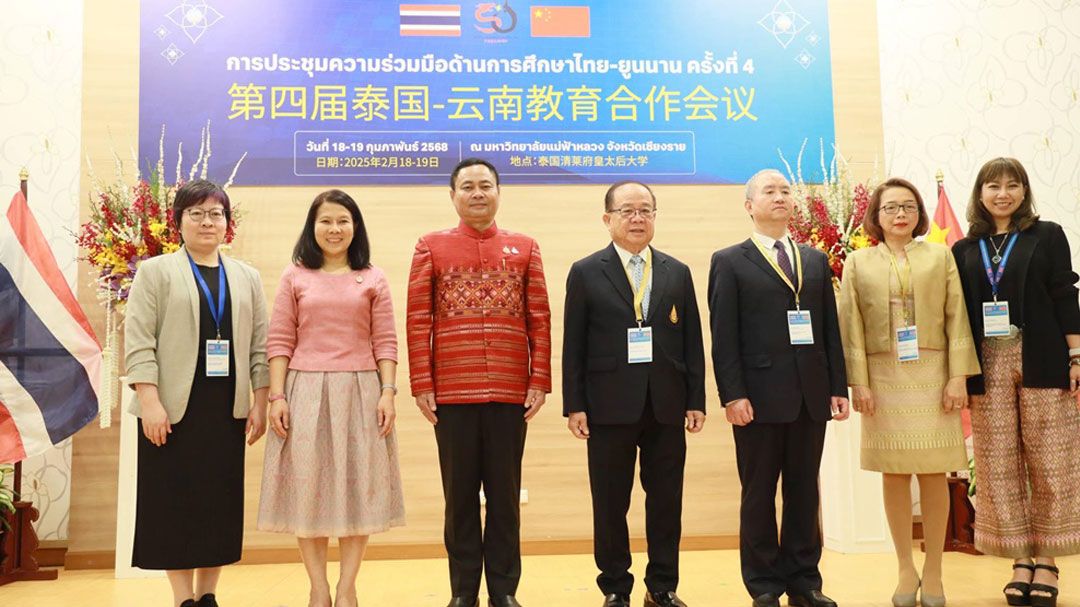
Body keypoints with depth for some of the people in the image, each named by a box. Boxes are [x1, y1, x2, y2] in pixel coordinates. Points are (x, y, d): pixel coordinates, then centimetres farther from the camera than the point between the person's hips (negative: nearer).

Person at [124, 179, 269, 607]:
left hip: (227, 409, 3)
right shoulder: (155, 271, 4)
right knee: (176, 503, 0)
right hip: (175, 408, -3)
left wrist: (260, 402, 3)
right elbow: (138, 342, -4)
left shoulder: (246, 277, 13)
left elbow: (259, 344, 10)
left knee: (221, 502, 5)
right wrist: (149, 401, -13)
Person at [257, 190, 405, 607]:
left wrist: (387, 392, -6)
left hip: (359, 391, 0)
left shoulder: (373, 279, 6)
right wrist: (277, 396, -5)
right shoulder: (294, 276, 6)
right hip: (305, 392, 0)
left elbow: (385, 342, 4)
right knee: (308, 486, 3)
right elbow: (279, 342, 3)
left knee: (357, 486, 2)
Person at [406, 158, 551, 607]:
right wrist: (421, 384, -6)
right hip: (452, 394, -1)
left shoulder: (525, 248, 9)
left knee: (505, 496, 7)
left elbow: (540, 320, 5)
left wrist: (540, 381, -3)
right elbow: (417, 321, 1)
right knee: (460, 496, 7)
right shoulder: (431, 247, 6)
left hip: (511, 393, 1)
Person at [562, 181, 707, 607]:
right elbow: (573, 345, 0)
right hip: (610, 407, -2)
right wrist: (574, 405, -6)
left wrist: (696, 400, 3)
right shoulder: (586, 273, 3)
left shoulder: (678, 273, 11)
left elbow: (692, 343, 9)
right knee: (610, 504, 5)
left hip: (667, 408, 2)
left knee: (666, 502, 8)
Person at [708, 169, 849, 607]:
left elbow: (830, 328, 13)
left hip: (811, 396, 4)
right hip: (760, 397, -4)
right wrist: (732, 395, -13)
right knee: (759, 496, 4)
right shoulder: (729, 262, 1)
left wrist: (838, 386, 6)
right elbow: (723, 336, -6)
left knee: (805, 493, 10)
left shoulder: (816, 261, 15)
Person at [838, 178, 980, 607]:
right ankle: (906, 569, 14)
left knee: (934, 473, 1)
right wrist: (859, 382, -6)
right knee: (894, 474, 3)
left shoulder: (940, 257, 8)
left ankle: (933, 572, 12)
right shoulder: (858, 263, 7)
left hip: (932, 375, 0)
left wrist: (959, 377, -6)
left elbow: (957, 319, 2)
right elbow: (851, 327, 2)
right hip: (883, 376, 0)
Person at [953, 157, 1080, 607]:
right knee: (999, 467, 3)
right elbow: (959, 315, 8)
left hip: (1042, 364, -2)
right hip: (988, 367, 2)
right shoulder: (964, 249, 10)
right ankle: (1021, 559, 13)